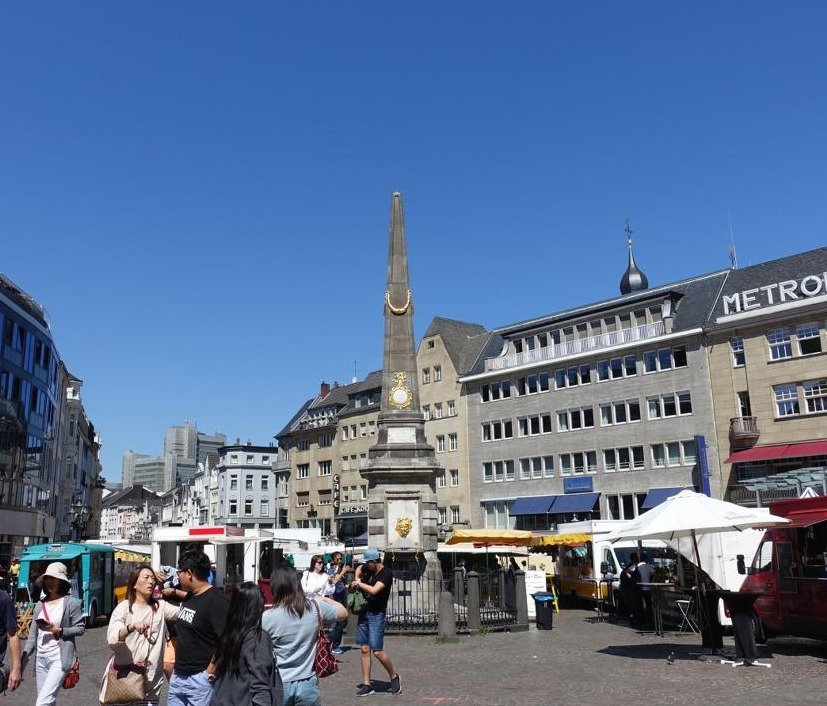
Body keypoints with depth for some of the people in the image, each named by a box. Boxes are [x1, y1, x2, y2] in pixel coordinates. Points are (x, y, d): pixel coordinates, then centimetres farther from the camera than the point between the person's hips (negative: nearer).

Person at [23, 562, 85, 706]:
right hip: (40, 657, 6)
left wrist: (59, 630, -15)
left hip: (60, 657, -6)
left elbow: (80, 629, -4)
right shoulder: (40, 604, 10)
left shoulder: (71, 602, -5)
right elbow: (32, 635, 12)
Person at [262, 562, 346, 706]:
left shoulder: (267, 617, -13)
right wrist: (324, 599, 26)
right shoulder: (316, 608, -6)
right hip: (307, 683, 2)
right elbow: (343, 612, 12)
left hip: (279, 685, -1)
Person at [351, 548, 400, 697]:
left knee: (377, 651, -8)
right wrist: (357, 578, 8)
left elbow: (374, 590, -26)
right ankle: (367, 685, 13)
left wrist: (359, 584, -11)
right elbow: (359, 568, 28)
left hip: (377, 615, -7)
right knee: (365, 649, 7)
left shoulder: (386, 573, -16)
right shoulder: (368, 569, 5)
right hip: (364, 612, 7)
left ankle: (394, 677, 14)